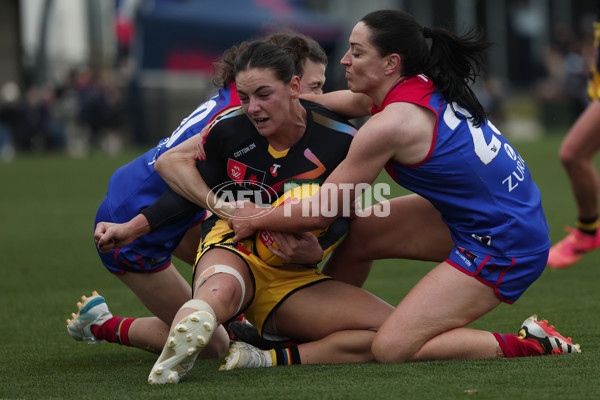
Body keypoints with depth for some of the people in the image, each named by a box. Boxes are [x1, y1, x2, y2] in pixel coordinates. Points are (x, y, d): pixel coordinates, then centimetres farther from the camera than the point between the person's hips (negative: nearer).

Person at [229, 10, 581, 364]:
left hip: (501, 248, -10)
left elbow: (321, 213, -14)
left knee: (391, 349, -14)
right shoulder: (424, 85, 1)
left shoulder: (390, 125, -23)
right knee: (354, 232, 12)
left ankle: (532, 345, -6)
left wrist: (256, 219, 3)